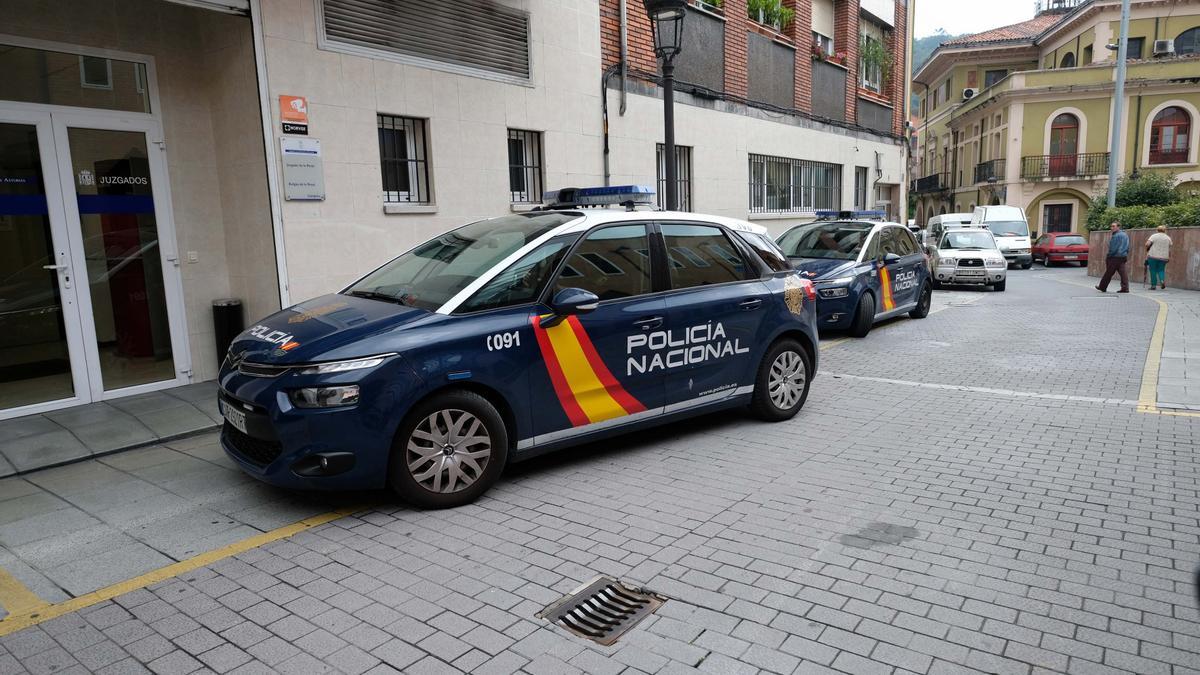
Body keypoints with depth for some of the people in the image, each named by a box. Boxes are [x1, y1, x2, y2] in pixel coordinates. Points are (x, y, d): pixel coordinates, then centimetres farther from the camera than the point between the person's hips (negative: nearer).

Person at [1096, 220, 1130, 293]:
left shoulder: (1116, 236, -13)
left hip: (1115, 257, -8)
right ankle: (1125, 288, -4)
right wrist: (1125, 254, 22)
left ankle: (1103, 287, 10)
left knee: (1108, 273, 1)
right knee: (1123, 272, 2)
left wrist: (1108, 257, -8)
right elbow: (1128, 248, 19)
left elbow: (1113, 248, -15)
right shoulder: (1125, 235, 15)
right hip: (1123, 257, 8)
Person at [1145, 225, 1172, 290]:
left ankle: (1153, 285, 2)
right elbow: (1169, 249, 9)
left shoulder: (1154, 236, -3)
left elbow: (1147, 244, -13)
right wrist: (1169, 257, 17)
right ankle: (1162, 280, -10)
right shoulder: (1168, 238, 9)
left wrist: (1147, 250, 5)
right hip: (1163, 257, 3)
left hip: (1153, 256, -3)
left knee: (1153, 271, 2)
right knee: (1161, 270, 15)